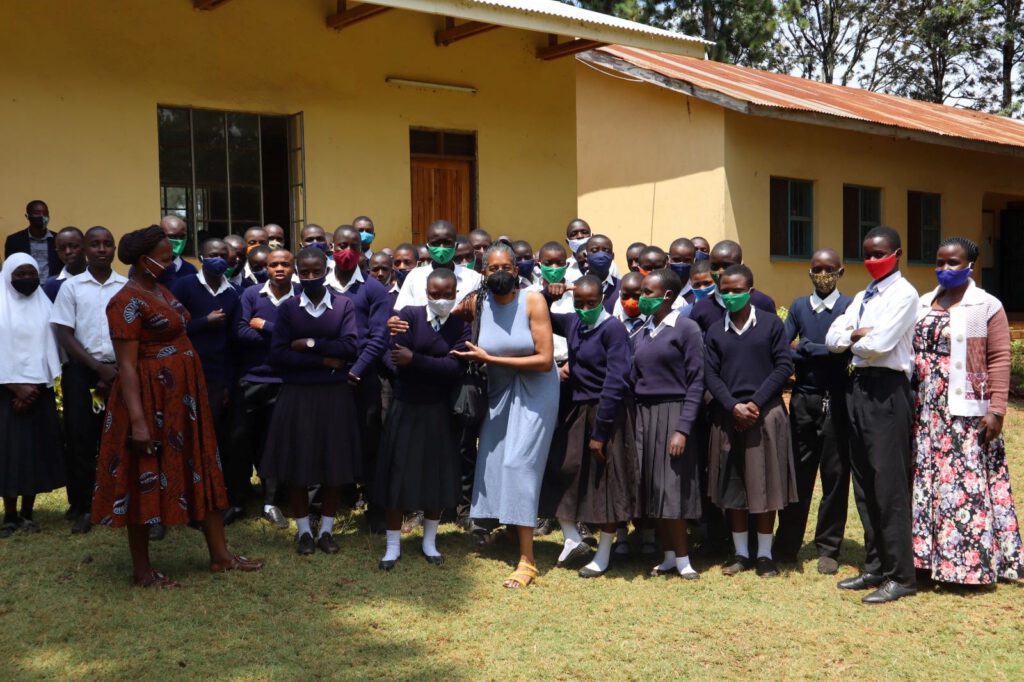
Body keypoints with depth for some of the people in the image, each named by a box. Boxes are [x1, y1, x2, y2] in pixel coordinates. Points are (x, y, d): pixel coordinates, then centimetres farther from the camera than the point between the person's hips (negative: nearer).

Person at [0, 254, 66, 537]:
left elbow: (50, 349, 5)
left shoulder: (45, 306, 8)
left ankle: (27, 514, 11)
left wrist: (33, 388, -5)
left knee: (37, 450, 2)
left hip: (39, 391, 2)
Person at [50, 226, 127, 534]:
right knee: (80, 439, -1)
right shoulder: (71, 287, 4)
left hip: (120, 371, 1)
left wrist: (118, 370, -4)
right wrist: (98, 367, -10)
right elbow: (64, 334, -1)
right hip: (81, 371, 0)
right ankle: (82, 508, 7)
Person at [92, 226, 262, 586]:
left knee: (202, 473, 12)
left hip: (183, 397, 9)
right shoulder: (127, 302, -16)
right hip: (151, 399, -9)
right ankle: (142, 569, 15)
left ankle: (220, 554, 22)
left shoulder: (162, 290, 11)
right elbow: (126, 366, -21)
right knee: (147, 479, 2)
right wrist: (138, 420, -26)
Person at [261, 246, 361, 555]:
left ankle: (326, 530, 19)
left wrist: (310, 344, -13)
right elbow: (277, 355, -9)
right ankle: (304, 530, 19)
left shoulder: (344, 305, 0)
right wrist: (323, 360, -14)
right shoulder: (287, 308, 1)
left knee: (334, 462, 5)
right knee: (296, 464, 4)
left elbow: (350, 347, -12)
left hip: (334, 394, 0)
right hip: (297, 394, 0)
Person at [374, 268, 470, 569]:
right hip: (404, 408, -1)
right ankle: (393, 545, 18)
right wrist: (437, 369, -15)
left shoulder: (461, 327, -2)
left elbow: (456, 367, -16)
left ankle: (430, 542, 28)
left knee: (436, 476, 10)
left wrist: (415, 360, -23)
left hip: (438, 412, 2)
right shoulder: (409, 315, -7)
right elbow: (397, 361, -17)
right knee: (397, 475, 4)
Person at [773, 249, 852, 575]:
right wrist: (822, 353, -11)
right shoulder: (798, 306, 10)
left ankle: (828, 548, 15)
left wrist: (804, 347, -7)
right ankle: (787, 544, 17)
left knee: (835, 474, 4)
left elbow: (844, 349, -15)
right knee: (797, 472, 8)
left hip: (836, 400, -3)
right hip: (802, 399, 3)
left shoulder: (850, 307, -1)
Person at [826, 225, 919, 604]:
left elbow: (880, 343, -19)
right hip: (859, 388, 8)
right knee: (864, 484, 12)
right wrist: (858, 334, -10)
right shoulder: (862, 297, 17)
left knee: (889, 486, -6)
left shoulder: (903, 294, -7)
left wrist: (852, 340, -1)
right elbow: (832, 338, 8)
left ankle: (901, 575, 3)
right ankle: (875, 566, 22)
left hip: (887, 390, -8)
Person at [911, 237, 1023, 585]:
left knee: (966, 483, -3)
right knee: (928, 481, 7)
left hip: (966, 412, -5)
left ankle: (971, 561, 7)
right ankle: (930, 557, 15)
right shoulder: (923, 305, 12)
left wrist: (996, 410, -13)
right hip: (927, 412, 5)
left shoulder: (987, 306, -2)